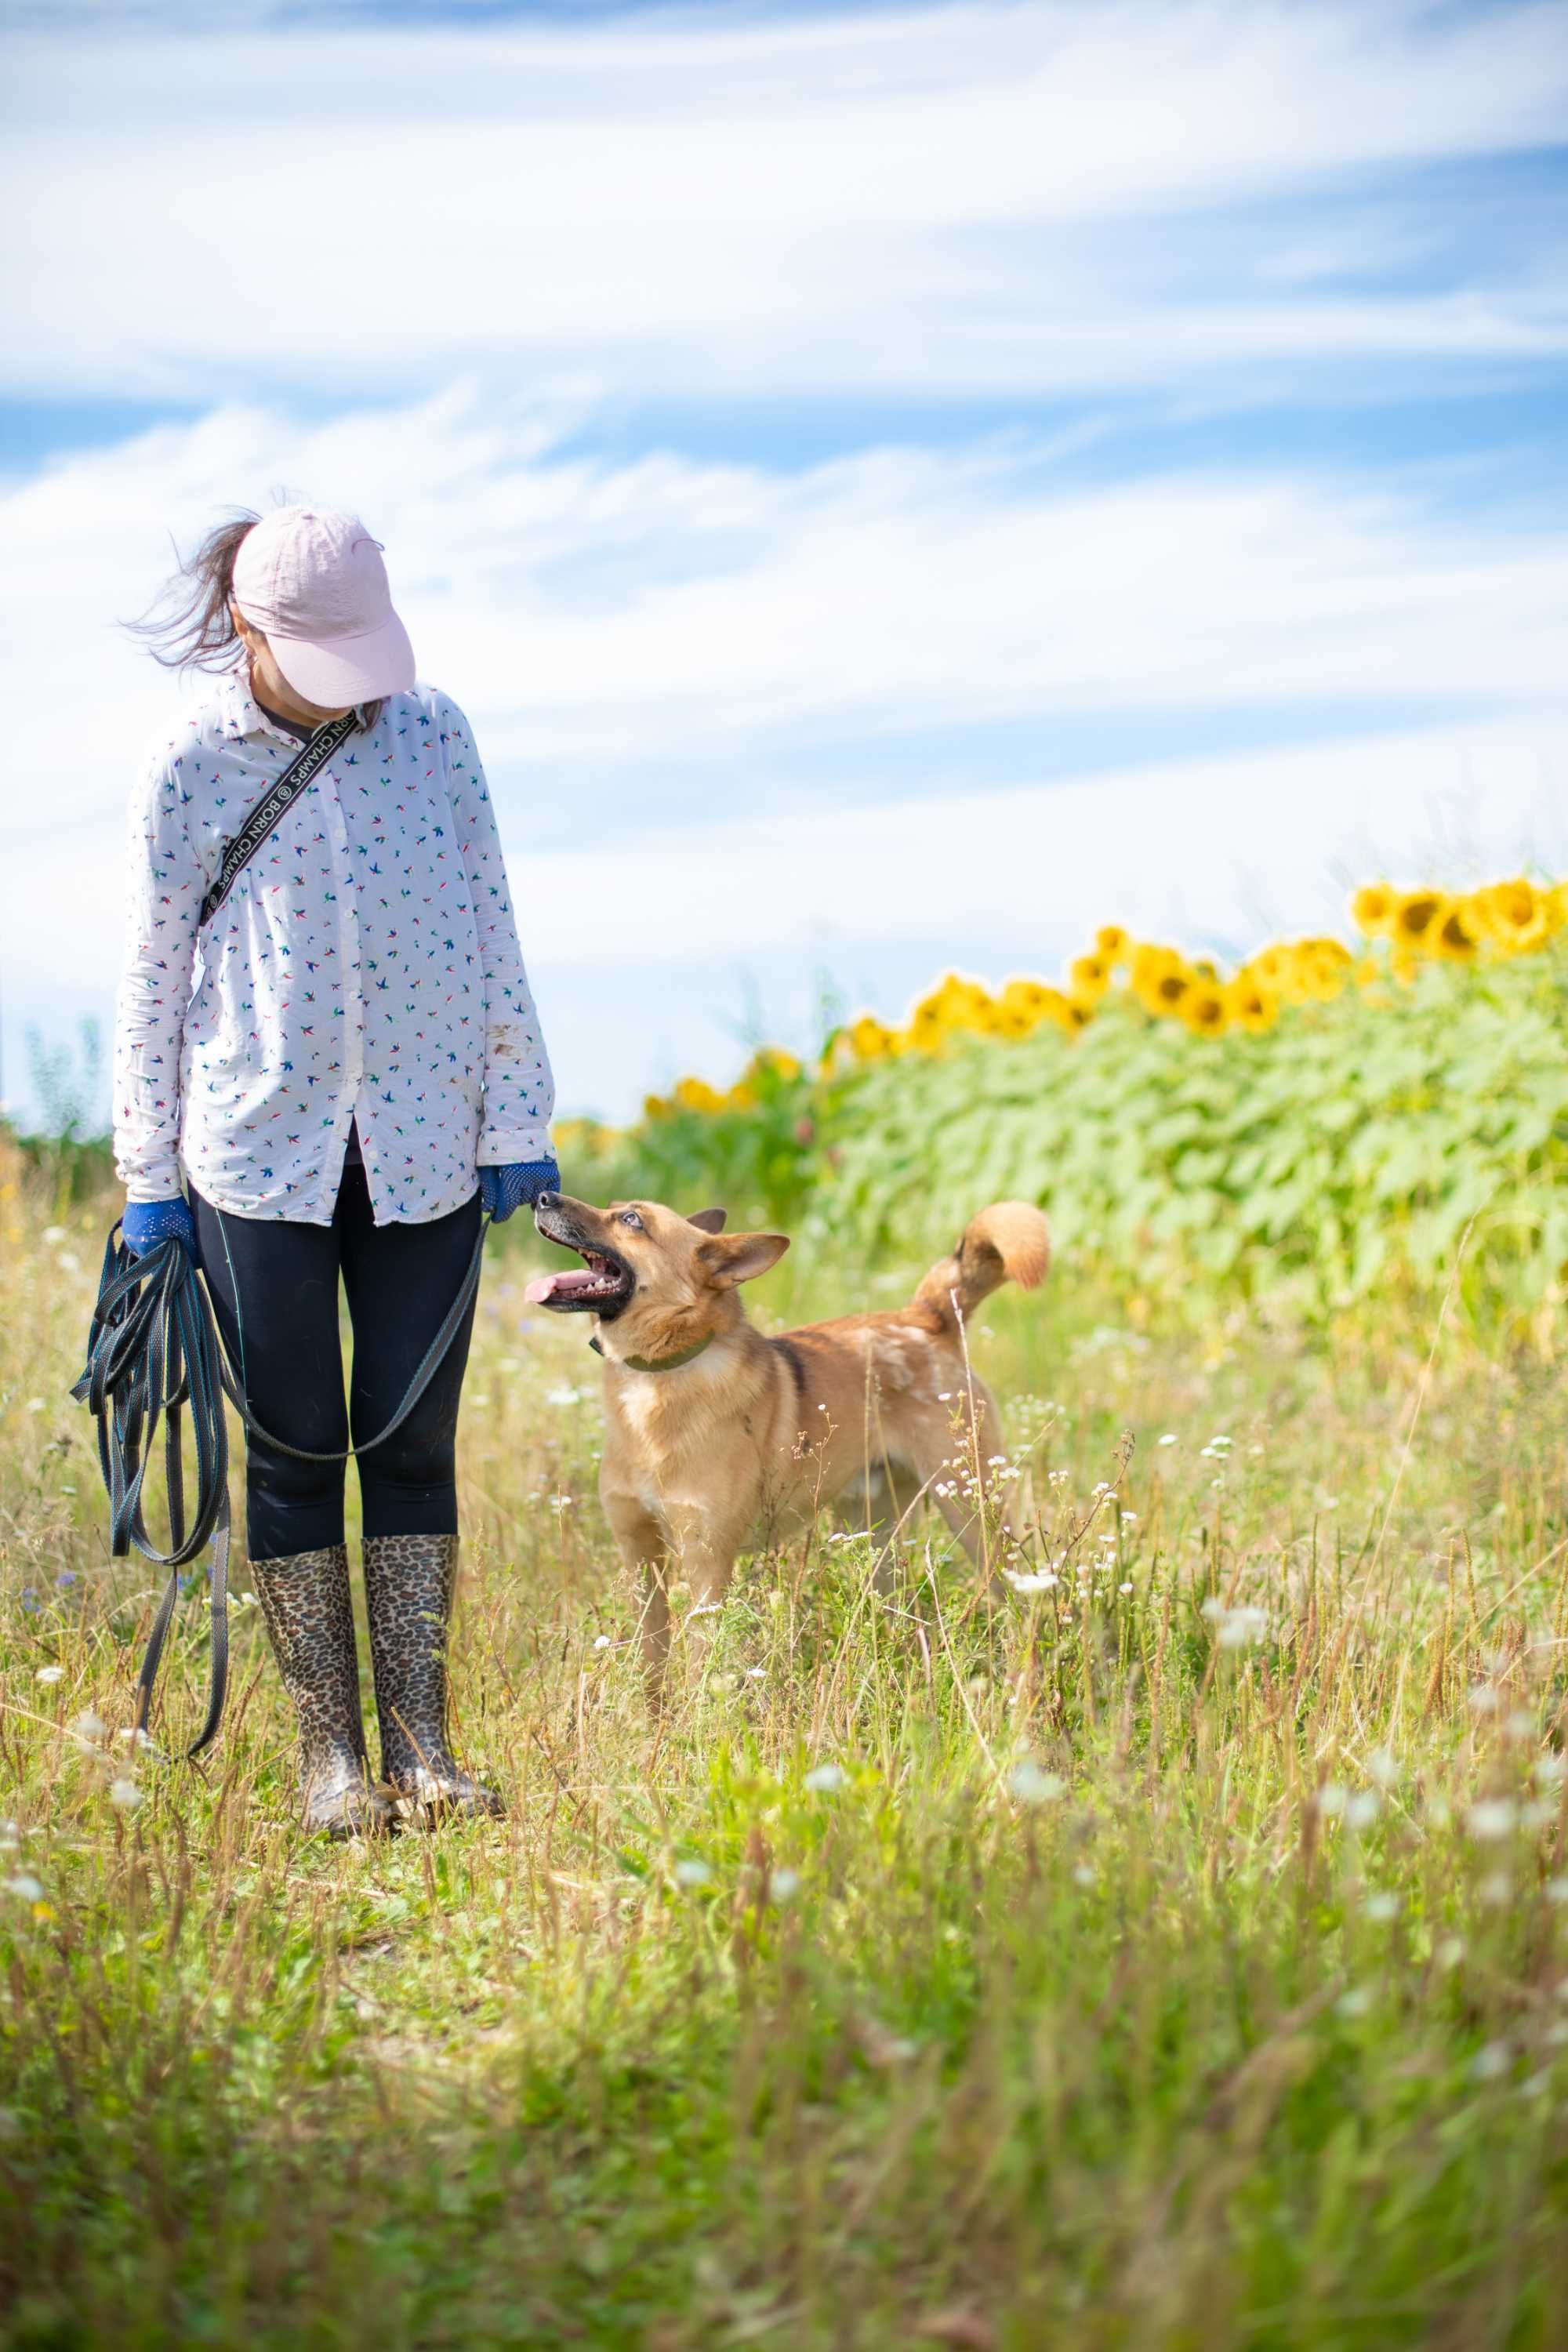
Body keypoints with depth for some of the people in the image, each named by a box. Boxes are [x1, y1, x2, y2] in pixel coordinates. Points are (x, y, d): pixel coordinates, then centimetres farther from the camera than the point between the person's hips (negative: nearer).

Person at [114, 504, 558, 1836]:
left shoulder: (433, 733, 3)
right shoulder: (192, 772, -2)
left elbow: (491, 934, 7)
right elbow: (154, 977, 2)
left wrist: (518, 1125, 5)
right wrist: (150, 1178, 3)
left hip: (423, 1147, 2)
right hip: (259, 1152, -1)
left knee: (414, 1442, 4)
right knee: (296, 1448, 3)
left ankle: (420, 1746, 11)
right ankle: (329, 1754, 12)